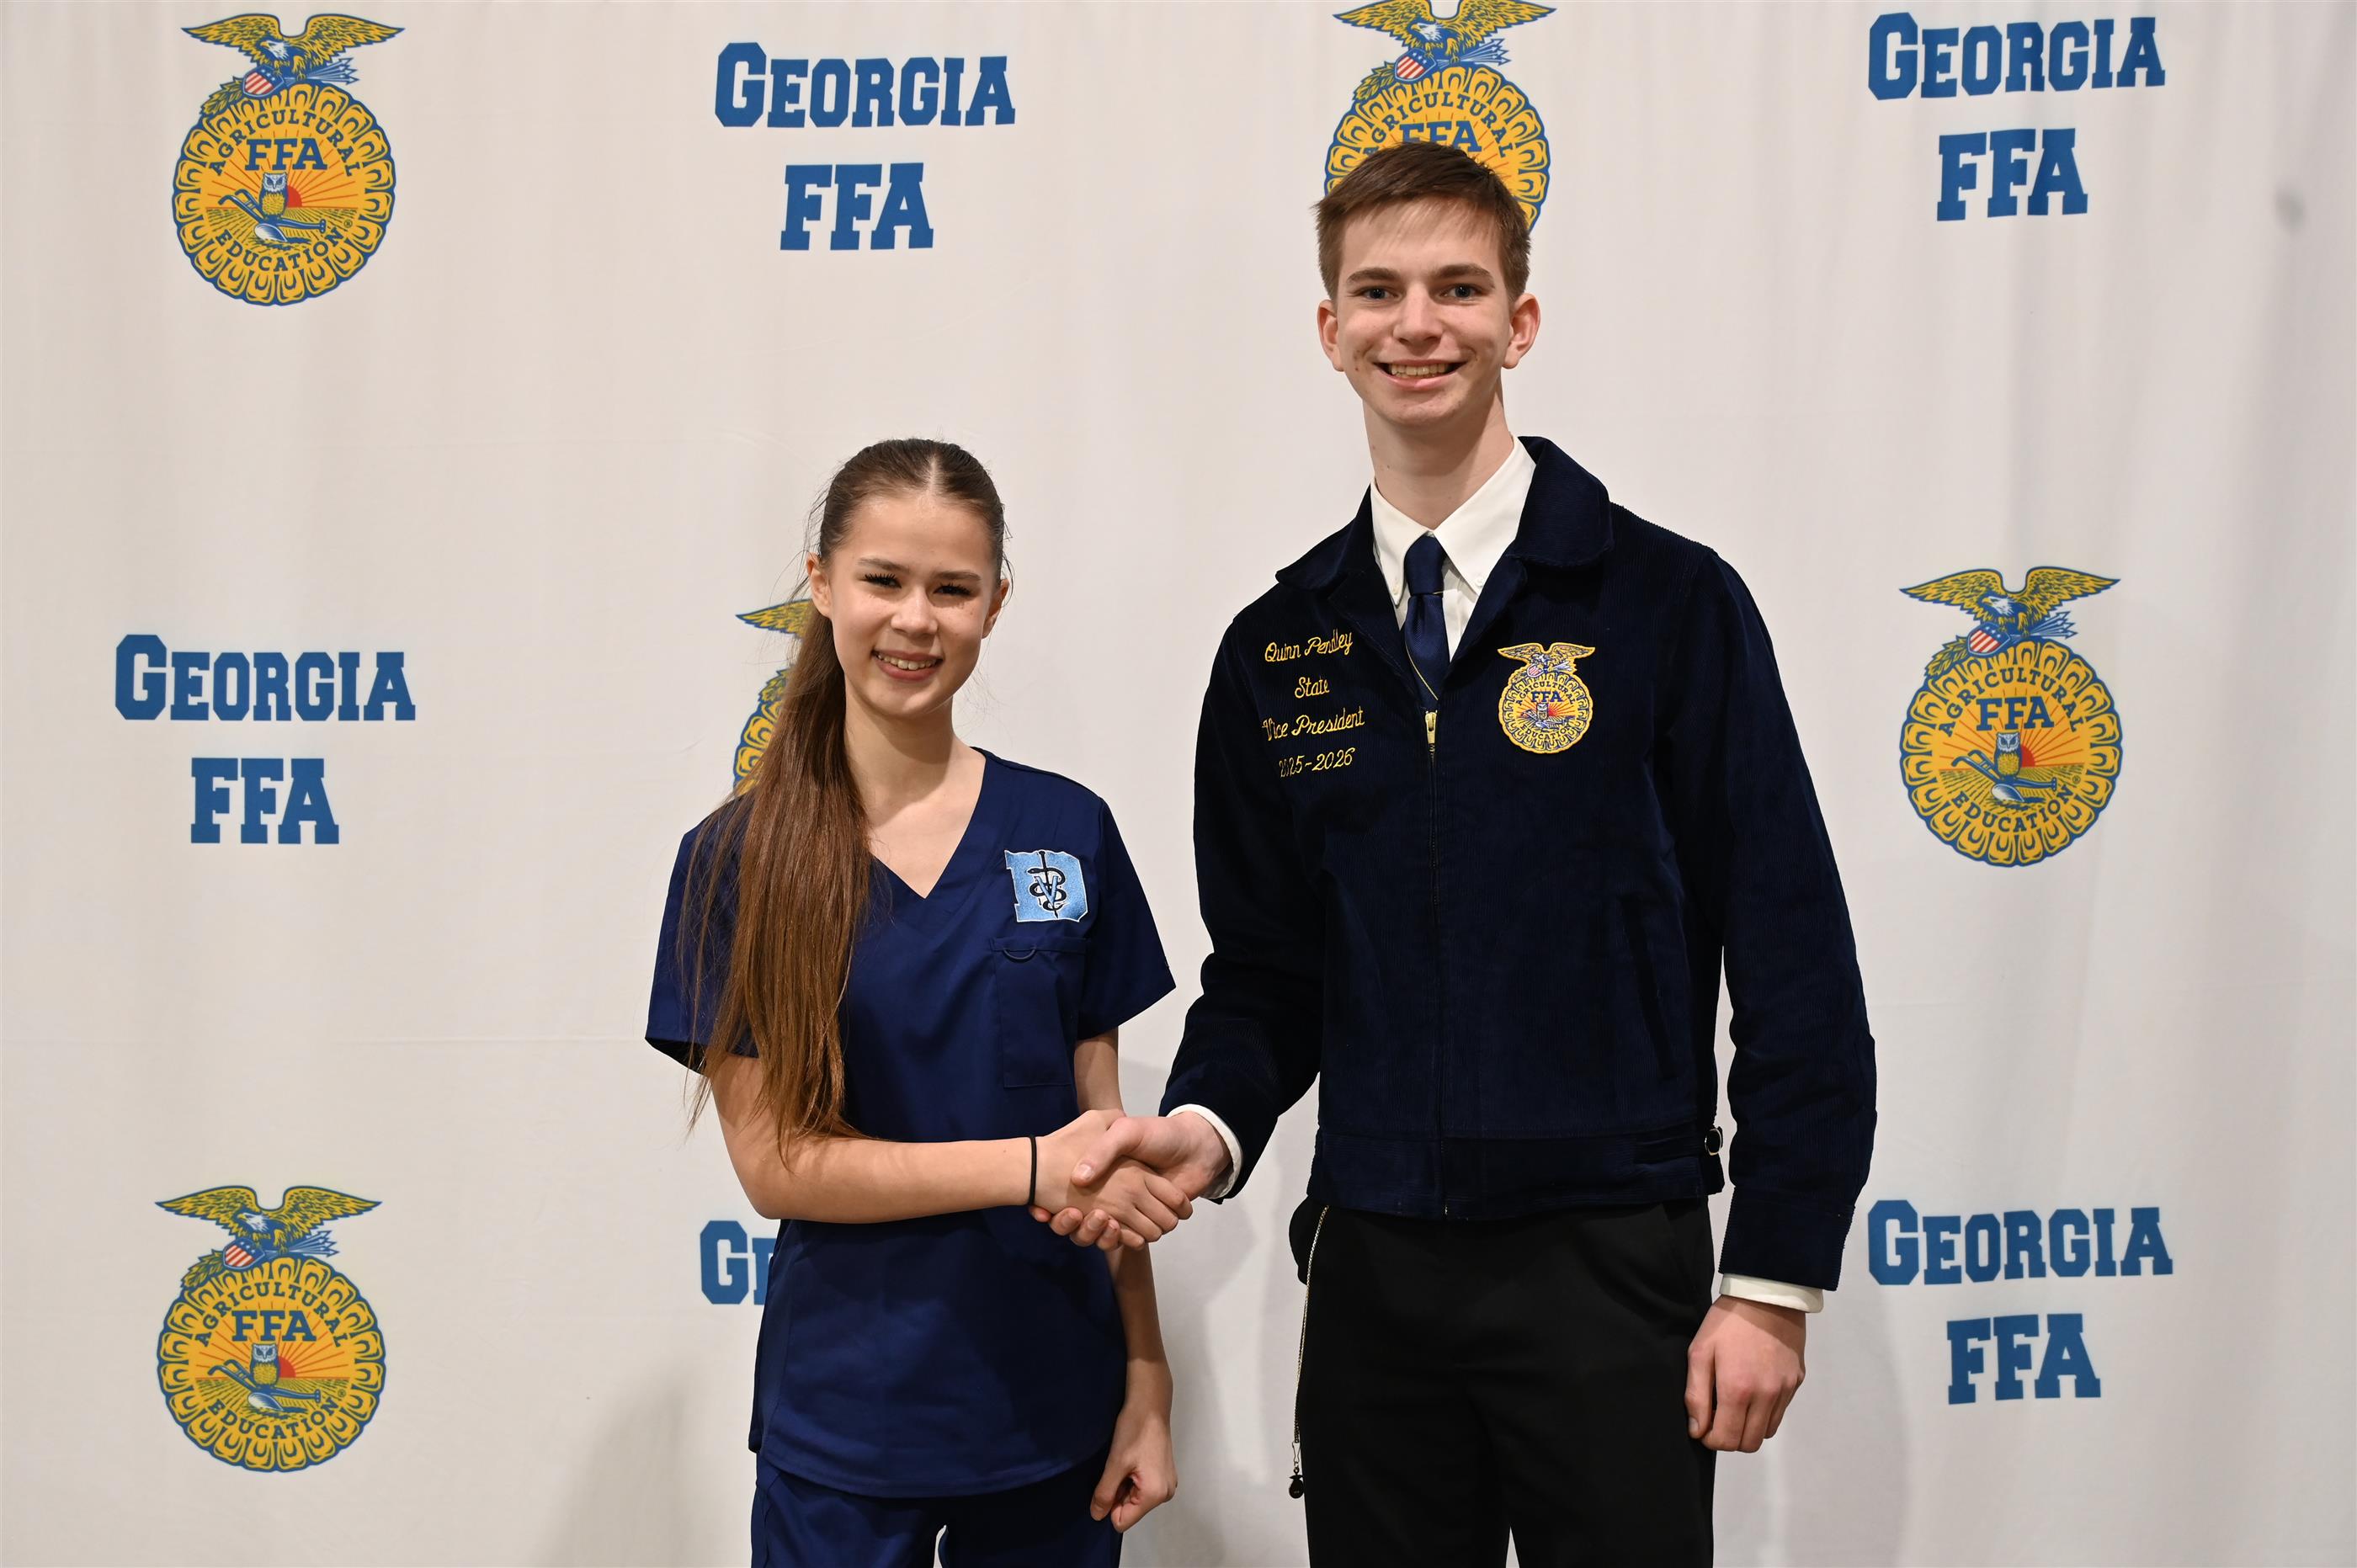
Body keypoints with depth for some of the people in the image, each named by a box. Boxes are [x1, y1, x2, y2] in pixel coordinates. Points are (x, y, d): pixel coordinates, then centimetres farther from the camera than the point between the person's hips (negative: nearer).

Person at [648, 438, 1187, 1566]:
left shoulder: (1068, 834, 0)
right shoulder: (737, 861, -5)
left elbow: (1099, 1128, 3)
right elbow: (774, 1161, -9)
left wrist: (1148, 1382, 1)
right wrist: (1031, 1170, -17)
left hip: (1054, 1411, 2)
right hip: (841, 1421, -1)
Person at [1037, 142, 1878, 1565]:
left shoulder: (1667, 603, -6)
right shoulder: (1278, 648, 6)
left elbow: (1797, 964, -7)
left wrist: (1775, 1280, -9)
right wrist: (1209, 1123, -8)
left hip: (1607, 1269, -3)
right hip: (1370, 1274, 4)